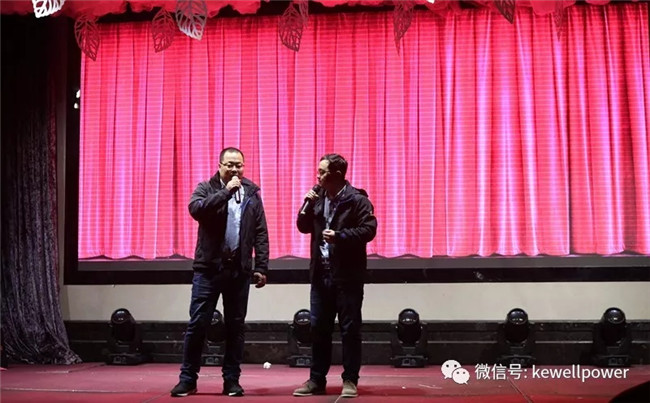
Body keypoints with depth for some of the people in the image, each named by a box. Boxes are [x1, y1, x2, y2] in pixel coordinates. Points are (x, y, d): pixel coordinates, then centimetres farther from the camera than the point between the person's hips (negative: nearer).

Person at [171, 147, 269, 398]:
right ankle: (188, 378, 10)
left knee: (235, 326, 6)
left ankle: (232, 380, 15)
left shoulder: (251, 193, 9)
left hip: (239, 269, 2)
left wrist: (261, 267, 1)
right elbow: (196, 209, -19)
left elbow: (261, 233, 7)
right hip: (209, 267, -2)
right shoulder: (206, 188, 3)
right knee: (197, 323, 0)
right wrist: (226, 191, -17)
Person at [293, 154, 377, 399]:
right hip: (321, 273, 6)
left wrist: (339, 236, -23)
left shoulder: (357, 199, -9)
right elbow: (304, 227, 11)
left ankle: (350, 380, 9)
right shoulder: (318, 197, 9)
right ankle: (317, 380, 18)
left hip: (347, 275, -5)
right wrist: (308, 204, -4)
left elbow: (369, 230, -15)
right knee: (318, 328, 9)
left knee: (350, 329, 1)